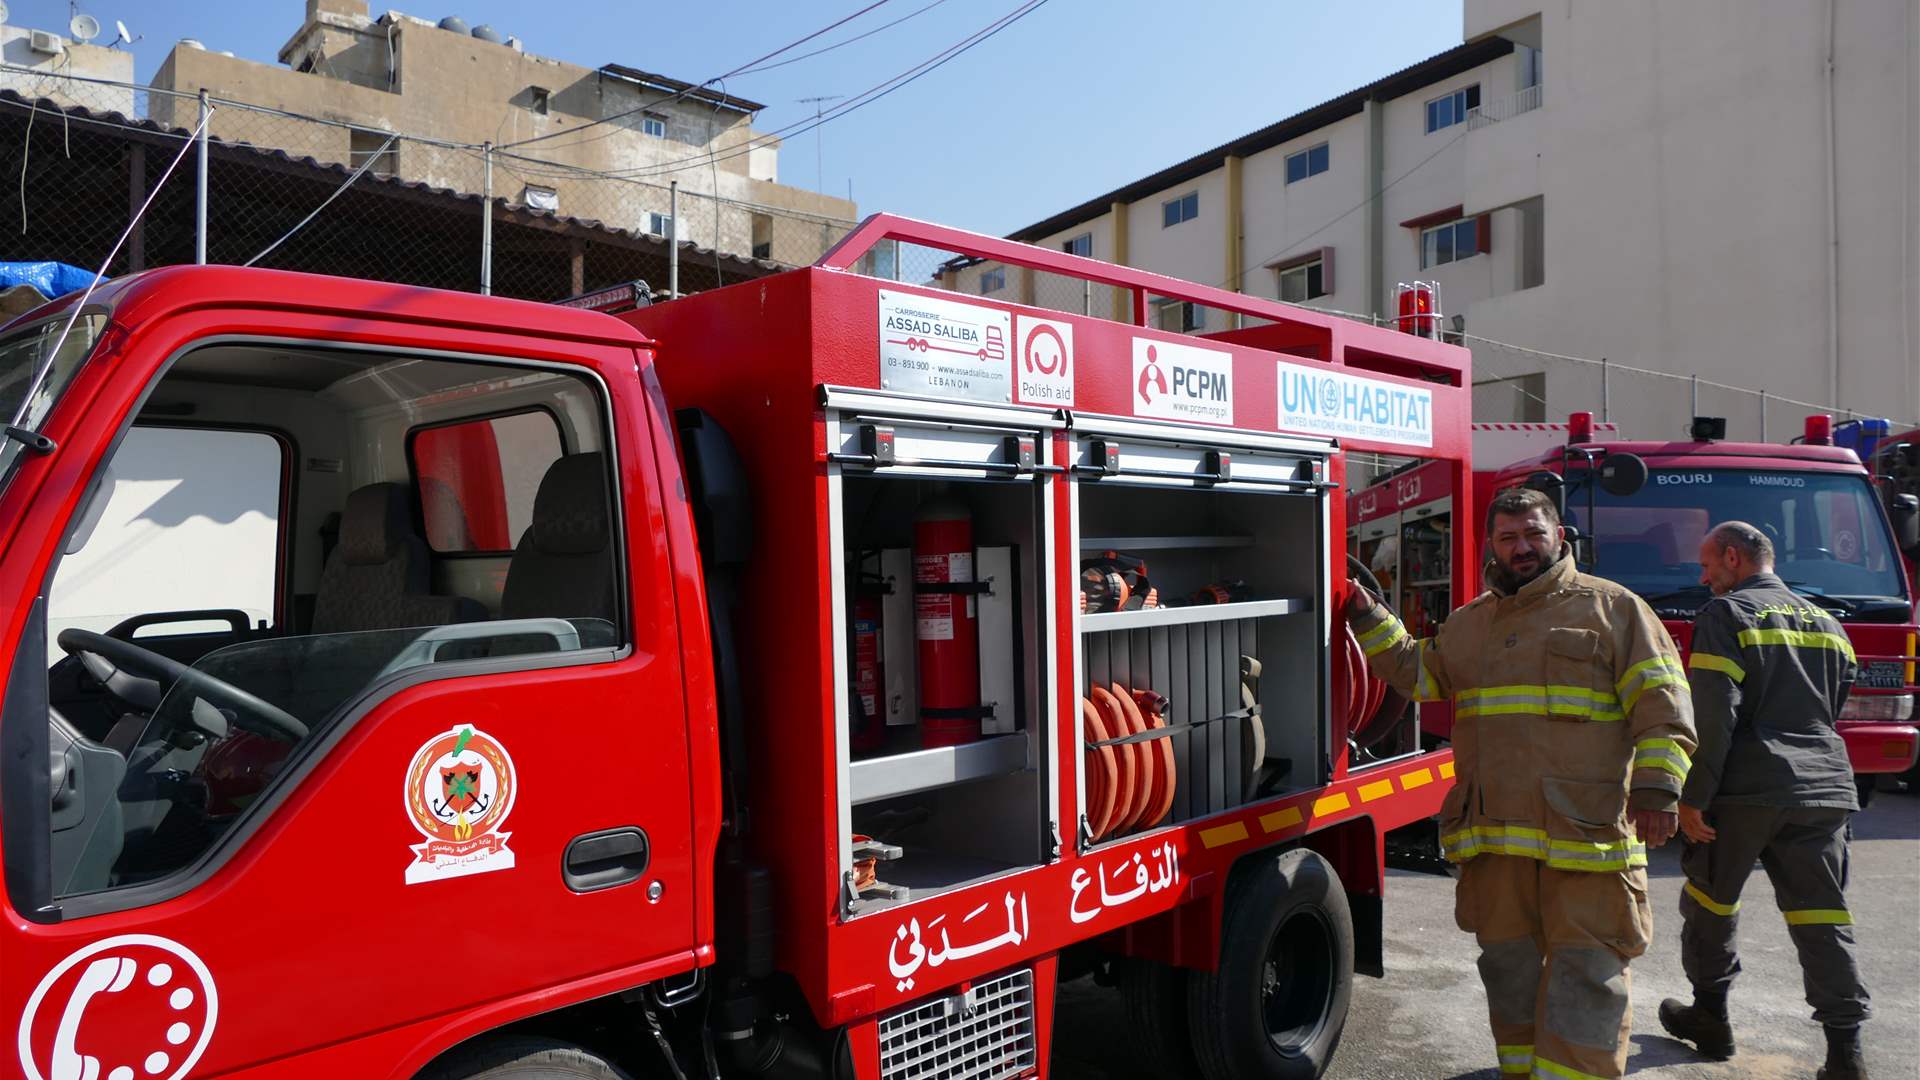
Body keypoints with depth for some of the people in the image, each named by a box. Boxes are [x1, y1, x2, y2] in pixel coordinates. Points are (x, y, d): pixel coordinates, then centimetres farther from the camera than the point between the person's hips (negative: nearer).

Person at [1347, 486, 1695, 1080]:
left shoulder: (1612, 607, 2)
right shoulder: (1468, 623, 16)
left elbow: (1660, 700, -5)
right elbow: (1414, 671, 26)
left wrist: (1656, 786, -15)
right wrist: (1368, 617, 16)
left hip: (1586, 832, -5)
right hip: (1495, 836, 5)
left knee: (1585, 972, -1)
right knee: (1508, 966, 15)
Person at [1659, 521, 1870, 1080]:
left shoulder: (1725, 615, -6)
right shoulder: (1826, 622, 16)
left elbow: (1713, 715, -15)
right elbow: (1836, 708, 24)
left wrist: (1692, 796, -13)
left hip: (1745, 787, -6)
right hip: (1824, 786, 6)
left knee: (1710, 899, 12)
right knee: (1822, 917, 5)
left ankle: (1710, 1016, 22)